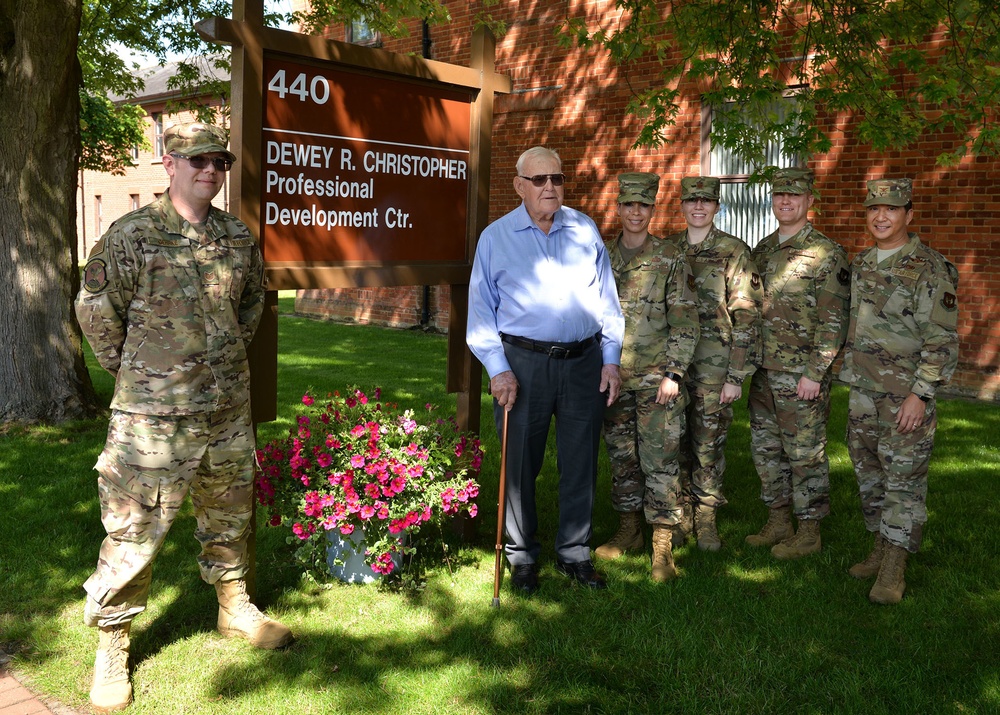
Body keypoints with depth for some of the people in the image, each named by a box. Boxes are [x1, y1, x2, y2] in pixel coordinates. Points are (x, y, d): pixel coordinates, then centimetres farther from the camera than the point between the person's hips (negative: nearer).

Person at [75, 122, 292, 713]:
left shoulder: (239, 237, 5)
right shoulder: (133, 236, -10)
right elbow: (96, 310, -4)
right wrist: (134, 371, 2)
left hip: (230, 408, 5)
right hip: (154, 416, -5)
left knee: (229, 516, 18)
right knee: (135, 528, 0)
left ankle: (235, 609, 38)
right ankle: (113, 644, 17)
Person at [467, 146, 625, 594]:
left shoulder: (585, 230, 9)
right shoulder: (496, 237, 3)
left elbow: (607, 300, 12)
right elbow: (481, 310, 2)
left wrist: (611, 360, 6)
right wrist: (498, 370, -7)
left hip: (583, 362, 2)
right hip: (523, 363, -2)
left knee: (580, 463, 8)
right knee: (520, 464, 3)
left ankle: (573, 553, 23)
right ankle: (521, 557, 19)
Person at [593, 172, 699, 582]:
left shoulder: (671, 260, -3)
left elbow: (685, 322, -5)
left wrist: (673, 374, -12)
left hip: (656, 378, -4)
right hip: (613, 377, 4)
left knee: (660, 460, -3)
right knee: (621, 458, 12)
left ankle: (662, 547, 2)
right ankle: (628, 531, 27)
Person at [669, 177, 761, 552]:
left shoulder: (733, 252, -5)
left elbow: (745, 317, -7)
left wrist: (736, 376, -11)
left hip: (713, 363, -3)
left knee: (708, 443, 3)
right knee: (677, 442, 8)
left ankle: (706, 517, 18)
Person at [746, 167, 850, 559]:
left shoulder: (826, 255, -10)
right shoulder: (762, 251, 11)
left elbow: (834, 321, -14)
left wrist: (814, 373, -18)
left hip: (802, 374, -7)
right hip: (764, 371, 7)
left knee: (805, 453, 2)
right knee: (765, 448, 14)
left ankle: (808, 533, 14)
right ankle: (778, 523, 28)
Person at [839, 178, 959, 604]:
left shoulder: (931, 269, -11)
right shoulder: (860, 265, 11)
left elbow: (942, 340, -14)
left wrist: (921, 394, -19)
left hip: (906, 396, -7)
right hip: (862, 392, 7)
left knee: (904, 478, -2)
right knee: (869, 473, 14)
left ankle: (893, 572, 4)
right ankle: (880, 551, 28)